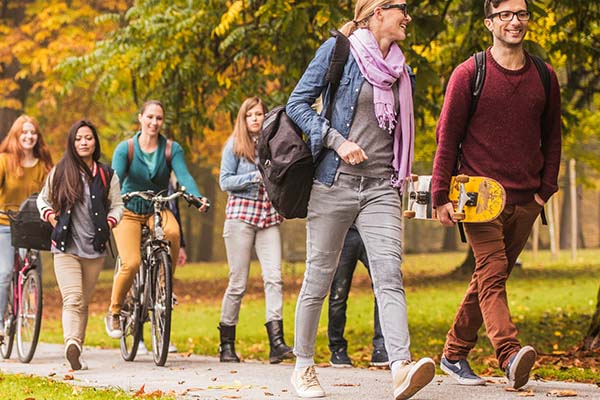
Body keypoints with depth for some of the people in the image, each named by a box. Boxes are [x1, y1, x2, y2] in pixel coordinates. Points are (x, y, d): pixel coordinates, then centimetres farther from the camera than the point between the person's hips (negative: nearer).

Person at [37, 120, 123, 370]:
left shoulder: (106, 175, 7)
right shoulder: (59, 173, 5)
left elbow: (117, 205, 14)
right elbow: (43, 199, 18)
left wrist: (109, 223, -3)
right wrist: (50, 216, 2)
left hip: (95, 249, 2)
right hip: (65, 247, -2)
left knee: (84, 303, 9)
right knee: (73, 300, -19)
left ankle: (77, 351, 15)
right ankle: (72, 345, -34)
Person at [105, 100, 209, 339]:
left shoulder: (172, 149, -3)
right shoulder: (125, 149, -7)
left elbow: (184, 176, -17)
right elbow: (116, 178, -19)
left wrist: (198, 198, -37)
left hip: (158, 210, 2)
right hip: (129, 212, -1)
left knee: (172, 232, -35)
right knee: (132, 263, -22)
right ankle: (114, 313, 1)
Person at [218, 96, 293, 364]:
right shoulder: (234, 145, 4)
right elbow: (224, 181, -2)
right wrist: (256, 177, -13)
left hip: (269, 218, 3)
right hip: (241, 214, -3)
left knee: (273, 277, -12)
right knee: (238, 282, -2)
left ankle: (276, 342, -19)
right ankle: (226, 345, 9)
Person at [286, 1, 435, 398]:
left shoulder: (399, 71, 16)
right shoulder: (338, 50, -1)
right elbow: (297, 103, -5)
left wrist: (402, 179, 16)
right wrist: (338, 142, -15)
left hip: (381, 187, 4)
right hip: (335, 182, -4)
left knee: (389, 273, -14)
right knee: (319, 278, 3)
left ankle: (402, 367, -29)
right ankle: (304, 366, 18)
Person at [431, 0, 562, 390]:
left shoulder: (544, 78, 9)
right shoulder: (469, 75, -2)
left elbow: (552, 137, 18)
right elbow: (448, 136, 0)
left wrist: (546, 189, 8)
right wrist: (441, 195, -5)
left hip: (525, 201, 4)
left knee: (491, 278, 10)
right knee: (492, 273, -18)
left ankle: (455, 354, 22)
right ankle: (510, 355, -34)